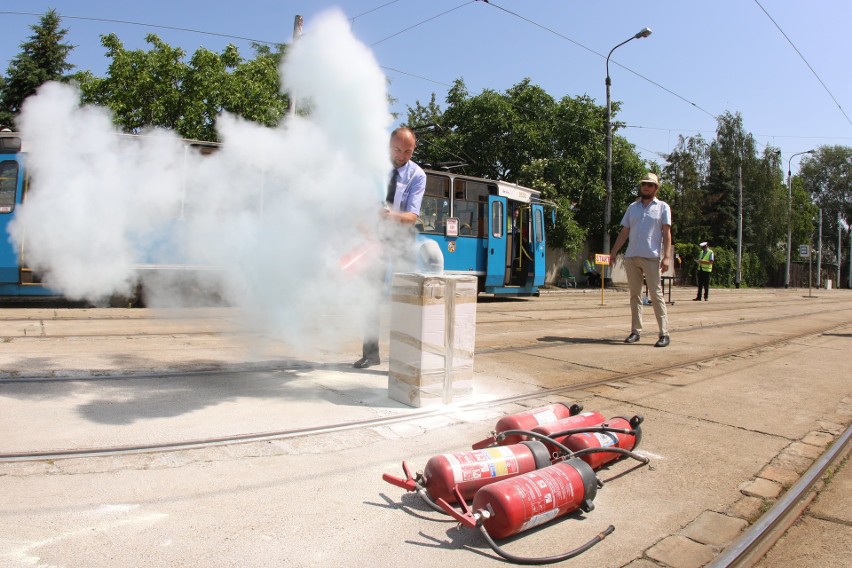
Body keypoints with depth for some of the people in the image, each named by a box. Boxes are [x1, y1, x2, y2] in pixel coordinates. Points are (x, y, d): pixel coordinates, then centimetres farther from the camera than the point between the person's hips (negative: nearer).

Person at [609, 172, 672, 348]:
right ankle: (635, 331, 12)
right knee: (634, 295, 7)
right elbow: (624, 232, 15)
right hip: (631, 257, 4)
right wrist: (613, 252, 6)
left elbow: (667, 233, -1)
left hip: (651, 257, -4)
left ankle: (664, 333, -4)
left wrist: (667, 256, -12)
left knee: (656, 295, -6)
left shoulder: (663, 207, 6)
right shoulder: (633, 207, 17)